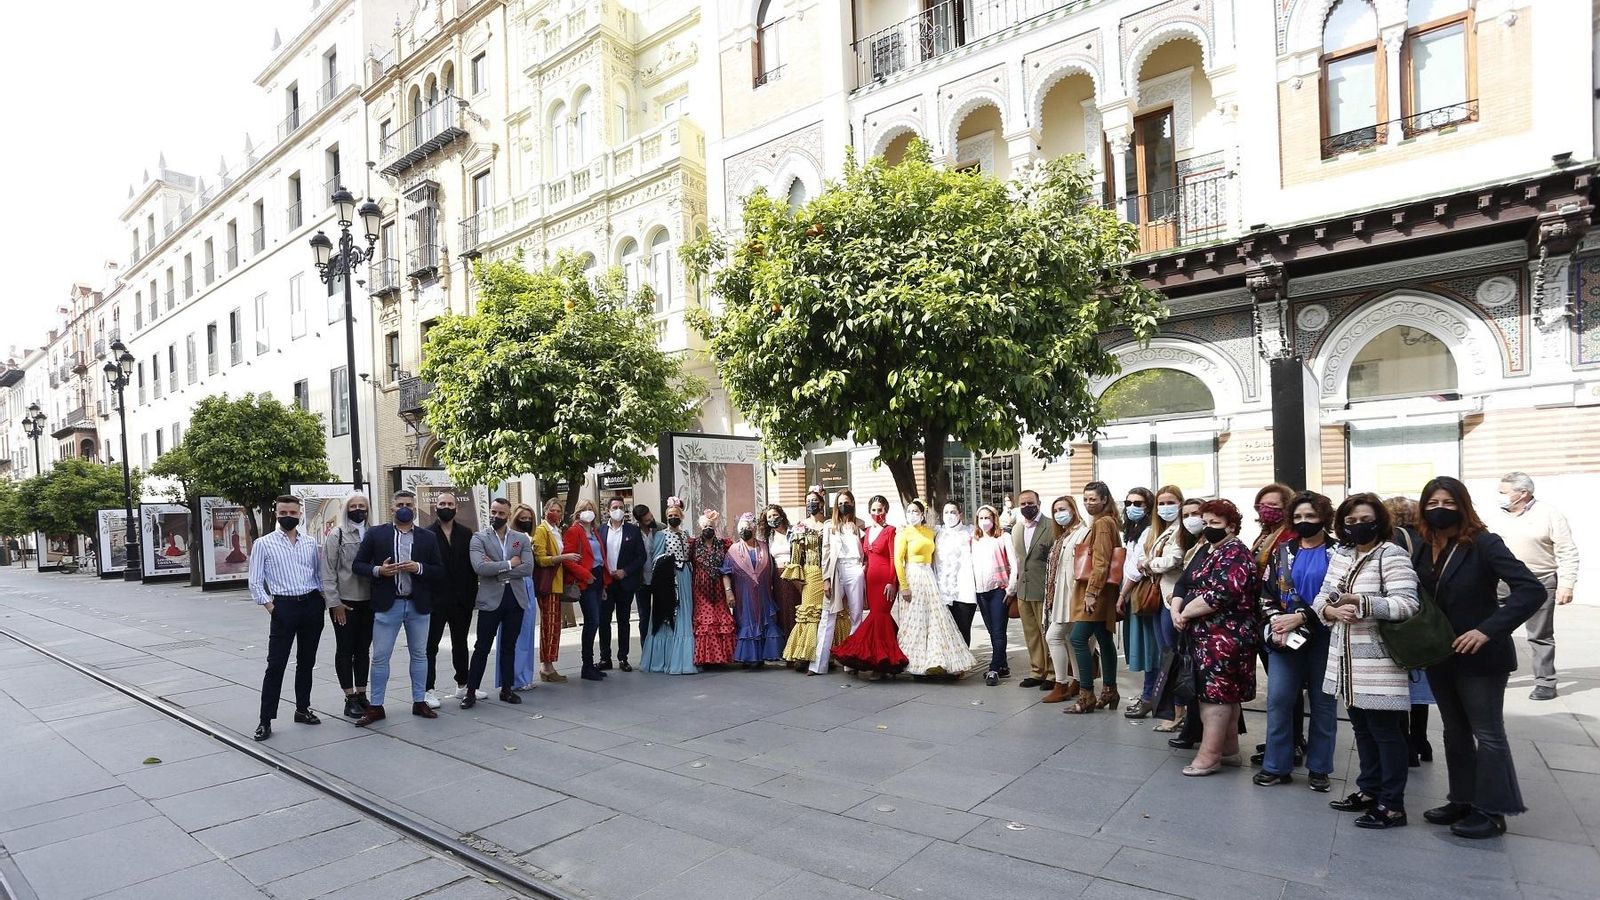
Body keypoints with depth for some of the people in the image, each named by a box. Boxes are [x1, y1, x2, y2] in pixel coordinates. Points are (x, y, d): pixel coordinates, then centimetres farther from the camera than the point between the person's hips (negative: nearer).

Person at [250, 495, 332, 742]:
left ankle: (302, 709, 26)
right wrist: (270, 607, -9)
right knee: (276, 665, -2)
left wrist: (332, 604, 5)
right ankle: (266, 720, 7)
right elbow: (255, 582, 0)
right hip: (284, 606, -3)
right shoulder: (264, 544, 0)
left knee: (306, 662, 13)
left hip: (312, 604, 3)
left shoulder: (311, 544, 9)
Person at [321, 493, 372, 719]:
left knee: (363, 649, 11)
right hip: (344, 602, -3)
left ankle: (361, 694, 20)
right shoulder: (336, 535, -4)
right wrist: (334, 602, -10)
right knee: (345, 650, 4)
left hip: (368, 601, 3)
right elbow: (328, 571, -6)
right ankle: (350, 698, 12)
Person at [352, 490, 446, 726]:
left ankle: (419, 702, 21)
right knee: (380, 657, 2)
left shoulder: (428, 537, 5)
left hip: (418, 605, 2)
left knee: (419, 654, 10)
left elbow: (440, 572, 4)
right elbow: (357, 564, 4)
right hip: (387, 604, -1)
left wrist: (419, 568, -14)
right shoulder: (376, 534, 2)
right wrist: (377, 570, -14)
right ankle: (376, 706, 14)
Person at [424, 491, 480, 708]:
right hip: (435, 599, -4)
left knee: (461, 643, 15)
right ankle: (428, 690, 11)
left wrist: (472, 595, -1)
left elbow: (472, 566, 3)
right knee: (431, 645, 3)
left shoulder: (465, 533, 4)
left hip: (461, 600, 4)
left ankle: (462, 685, 27)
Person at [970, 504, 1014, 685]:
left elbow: (1013, 563, -6)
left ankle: (994, 669, -3)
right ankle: (1003, 667, 19)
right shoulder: (974, 540, 12)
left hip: (999, 589, -5)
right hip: (981, 591, 5)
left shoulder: (1003, 537, -1)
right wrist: (972, 588, 6)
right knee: (992, 631, 10)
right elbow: (972, 564, 13)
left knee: (998, 631, -6)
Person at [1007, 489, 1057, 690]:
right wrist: (1011, 588, 19)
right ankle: (1037, 672, 23)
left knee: (1047, 633, 1)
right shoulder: (1016, 529, 12)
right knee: (1031, 634, 13)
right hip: (1023, 591, 6)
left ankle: (1052, 674, 13)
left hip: (1044, 590, -6)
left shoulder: (1051, 527, -9)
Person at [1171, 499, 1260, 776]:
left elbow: (1219, 595, -25)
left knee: (1215, 693, -6)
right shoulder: (1212, 553, 17)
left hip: (1224, 637, -10)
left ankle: (1209, 756, -1)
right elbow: (1185, 586, 15)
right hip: (1210, 636, 10)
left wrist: (1185, 613, -13)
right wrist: (1176, 610, -3)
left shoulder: (1234, 555, -14)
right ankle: (1229, 750, 25)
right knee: (1224, 693, 15)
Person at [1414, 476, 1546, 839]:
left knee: (1488, 733, 5)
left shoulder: (1484, 544, -15)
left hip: (1479, 657, -6)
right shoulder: (1423, 550, 3)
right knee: (1455, 731, 16)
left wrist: (1488, 630, -28)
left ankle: (1491, 811, 17)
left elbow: (1533, 590, -23)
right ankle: (1462, 801, 29)